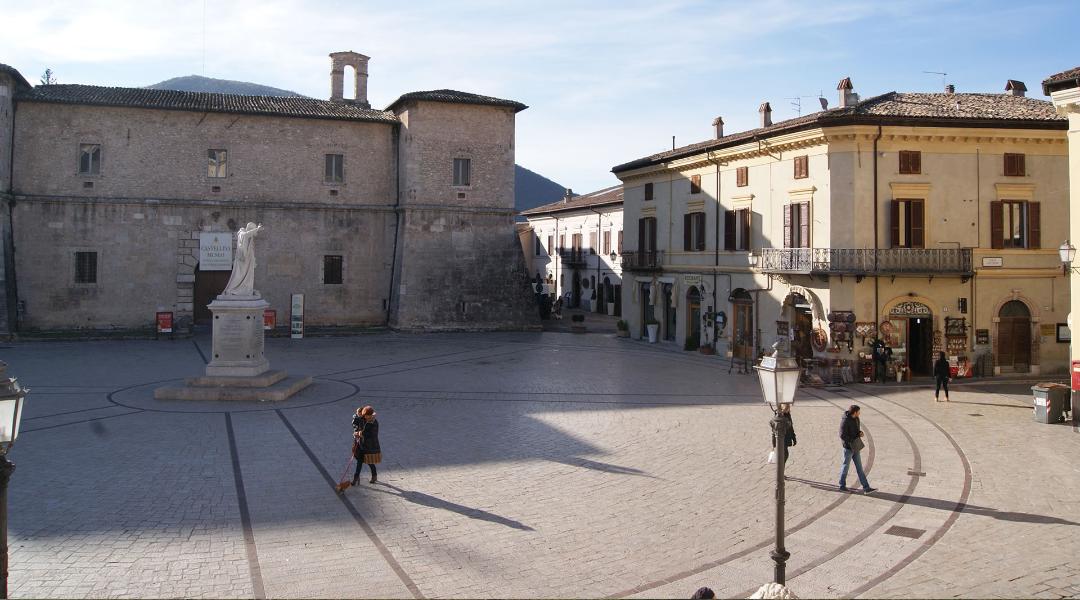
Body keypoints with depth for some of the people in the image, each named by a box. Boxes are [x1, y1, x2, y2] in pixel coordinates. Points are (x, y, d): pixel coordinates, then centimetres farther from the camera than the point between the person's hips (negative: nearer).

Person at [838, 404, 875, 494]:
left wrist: (860, 433, -5)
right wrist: (852, 441, -18)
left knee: (859, 467, 6)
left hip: (855, 447, 8)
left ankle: (866, 488, 6)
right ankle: (842, 486, 22)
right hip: (848, 447, -8)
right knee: (846, 466, 6)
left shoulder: (856, 419, 5)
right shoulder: (845, 421, -21)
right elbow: (842, 435, -22)